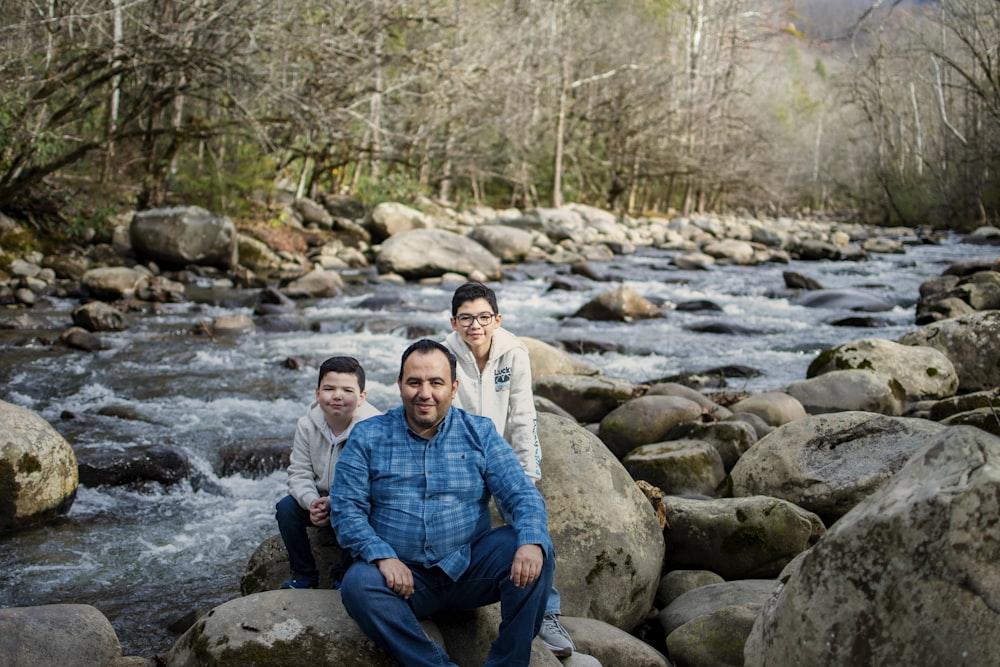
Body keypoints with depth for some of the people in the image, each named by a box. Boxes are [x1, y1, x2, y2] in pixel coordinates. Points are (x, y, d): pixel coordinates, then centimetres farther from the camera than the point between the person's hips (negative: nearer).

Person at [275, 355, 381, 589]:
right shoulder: (307, 425, -5)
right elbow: (299, 473, -4)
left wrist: (332, 502, -32)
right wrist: (312, 502, -25)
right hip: (320, 499, 4)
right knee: (286, 507, -18)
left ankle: (345, 576, -7)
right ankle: (304, 575, 0)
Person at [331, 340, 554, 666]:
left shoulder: (479, 432, 6)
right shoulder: (368, 436, 4)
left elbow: (522, 495, -2)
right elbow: (346, 507, -2)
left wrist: (532, 542, -25)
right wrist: (383, 556, -20)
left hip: (469, 566, 1)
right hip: (404, 576, -1)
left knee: (532, 553, -24)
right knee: (358, 584, -31)